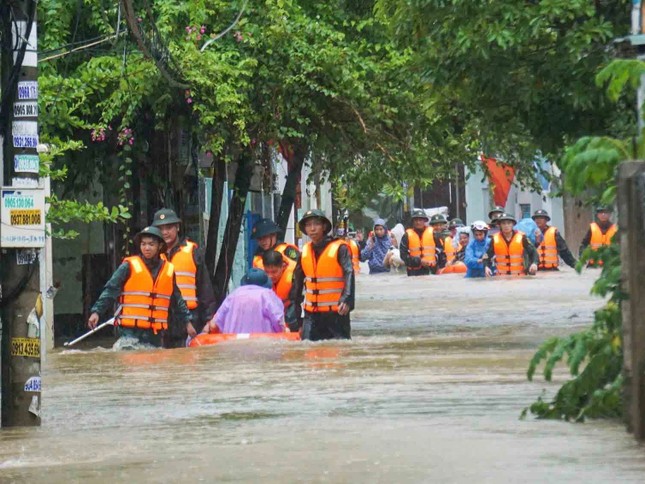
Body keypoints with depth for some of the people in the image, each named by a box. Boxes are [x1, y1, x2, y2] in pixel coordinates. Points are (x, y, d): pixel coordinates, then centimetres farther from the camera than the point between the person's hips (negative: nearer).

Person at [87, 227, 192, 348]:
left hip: (156, 333, 4)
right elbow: (110, 290, -6)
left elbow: (177, 301, 20)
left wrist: (187, 321, 20)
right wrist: (96, 312, -16)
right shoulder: (129, 266, -3)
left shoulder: (168, 270, 10)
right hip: (131, 330, -4)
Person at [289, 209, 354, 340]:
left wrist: (346, 300, -32)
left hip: (336, 312, -5)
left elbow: (349, 274, -19)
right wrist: (295, 304, 16)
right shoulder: (305, 251, 8)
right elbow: (298, 279, 16)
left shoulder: (339, 248, -9)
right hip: (311, 313, 5)